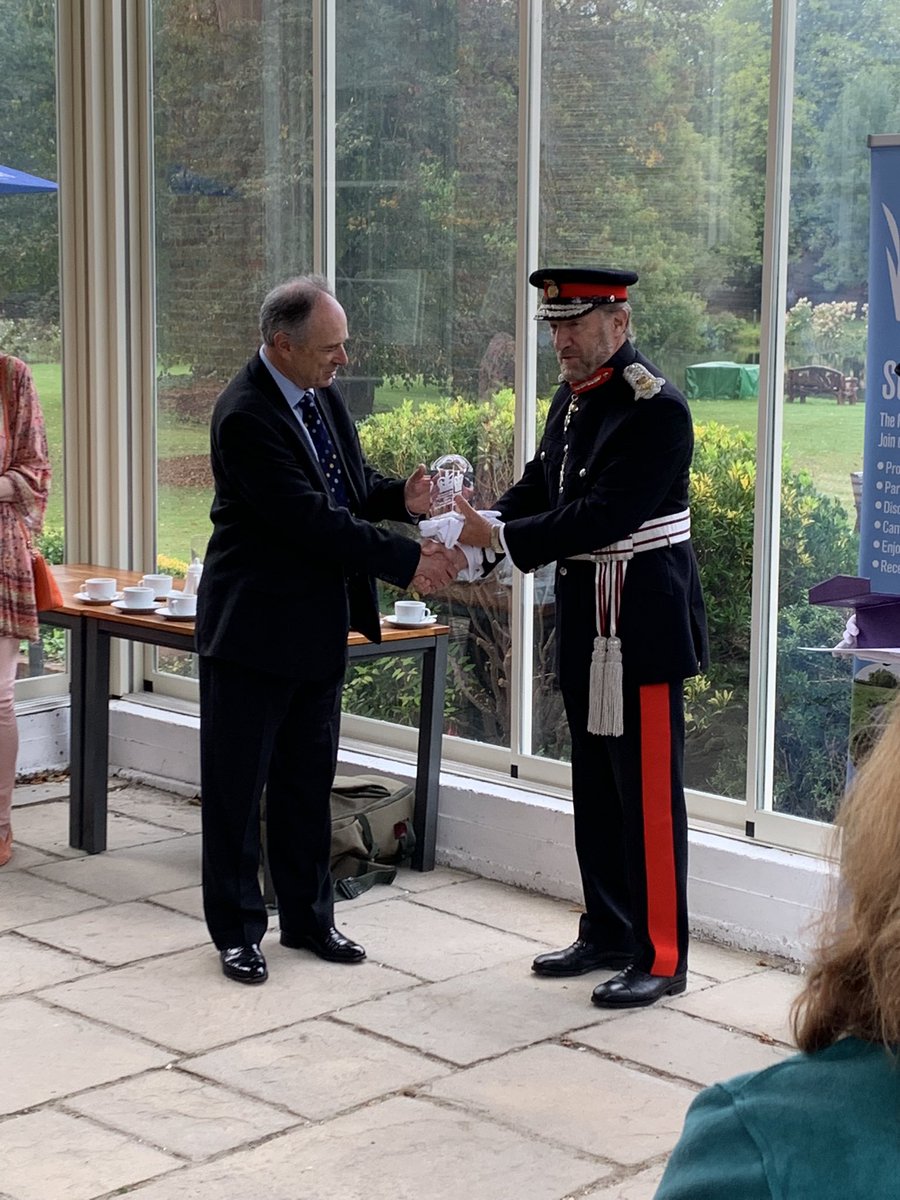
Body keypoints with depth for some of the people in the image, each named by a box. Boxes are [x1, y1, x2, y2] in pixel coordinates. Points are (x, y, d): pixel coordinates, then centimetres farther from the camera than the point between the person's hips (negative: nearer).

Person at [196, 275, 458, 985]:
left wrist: (401, 496, -6)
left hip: (319, 627, 8)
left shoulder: (323, 394, 3)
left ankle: (308, 917, 28)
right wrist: (407, 561, -22)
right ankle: (237, 930, 17)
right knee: (237, 784, 5)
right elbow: (312, 520, -26)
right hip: (254, 628, -8)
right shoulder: (246, 417, -23)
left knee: (309, 779, 16)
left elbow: (350, 486, 16)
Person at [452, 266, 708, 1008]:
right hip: (584, 622, 9)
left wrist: (501, 536, -22)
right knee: (597, 793, 16)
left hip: (644, 629, -9)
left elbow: (605, 517, -24)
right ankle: (607, 935, 28)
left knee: (648, 796, -1)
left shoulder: (657, 409, -18)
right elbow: (540, 484, 10)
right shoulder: (572, 399, 10)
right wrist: (480, 523, -9)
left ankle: (661, 958, 8)